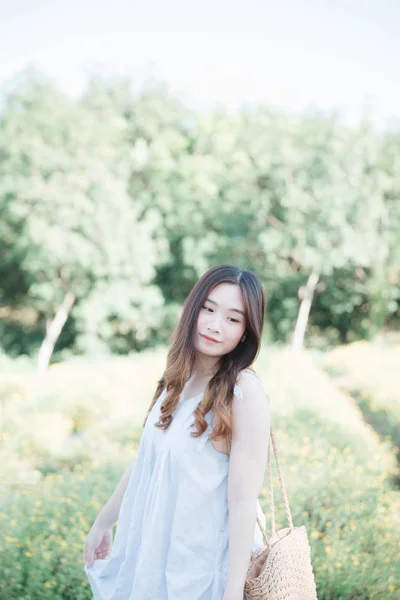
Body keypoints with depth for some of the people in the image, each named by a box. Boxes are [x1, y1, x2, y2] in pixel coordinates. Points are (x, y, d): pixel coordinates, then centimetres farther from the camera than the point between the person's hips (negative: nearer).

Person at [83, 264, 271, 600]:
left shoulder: (245, 392, -21)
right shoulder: (179, 378, -1)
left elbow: (244, 499, -22)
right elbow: (146, 460, 8)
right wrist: (103, 524, 15)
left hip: (206, 563, -6)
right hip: (153, 547, 7)